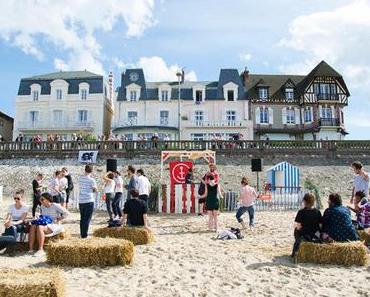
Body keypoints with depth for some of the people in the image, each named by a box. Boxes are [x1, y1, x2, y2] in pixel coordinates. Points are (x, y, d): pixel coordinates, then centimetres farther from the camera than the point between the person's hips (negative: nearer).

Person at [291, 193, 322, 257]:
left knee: (296, 230, 27)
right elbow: (320, 226, -2)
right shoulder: (317, 212, -4)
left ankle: (294, 252, 37)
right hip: (316, 237, 4)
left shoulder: (301, 212, -15)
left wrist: (295, 226, 5)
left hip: (304, 236, -4)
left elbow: (299, 227, -16)